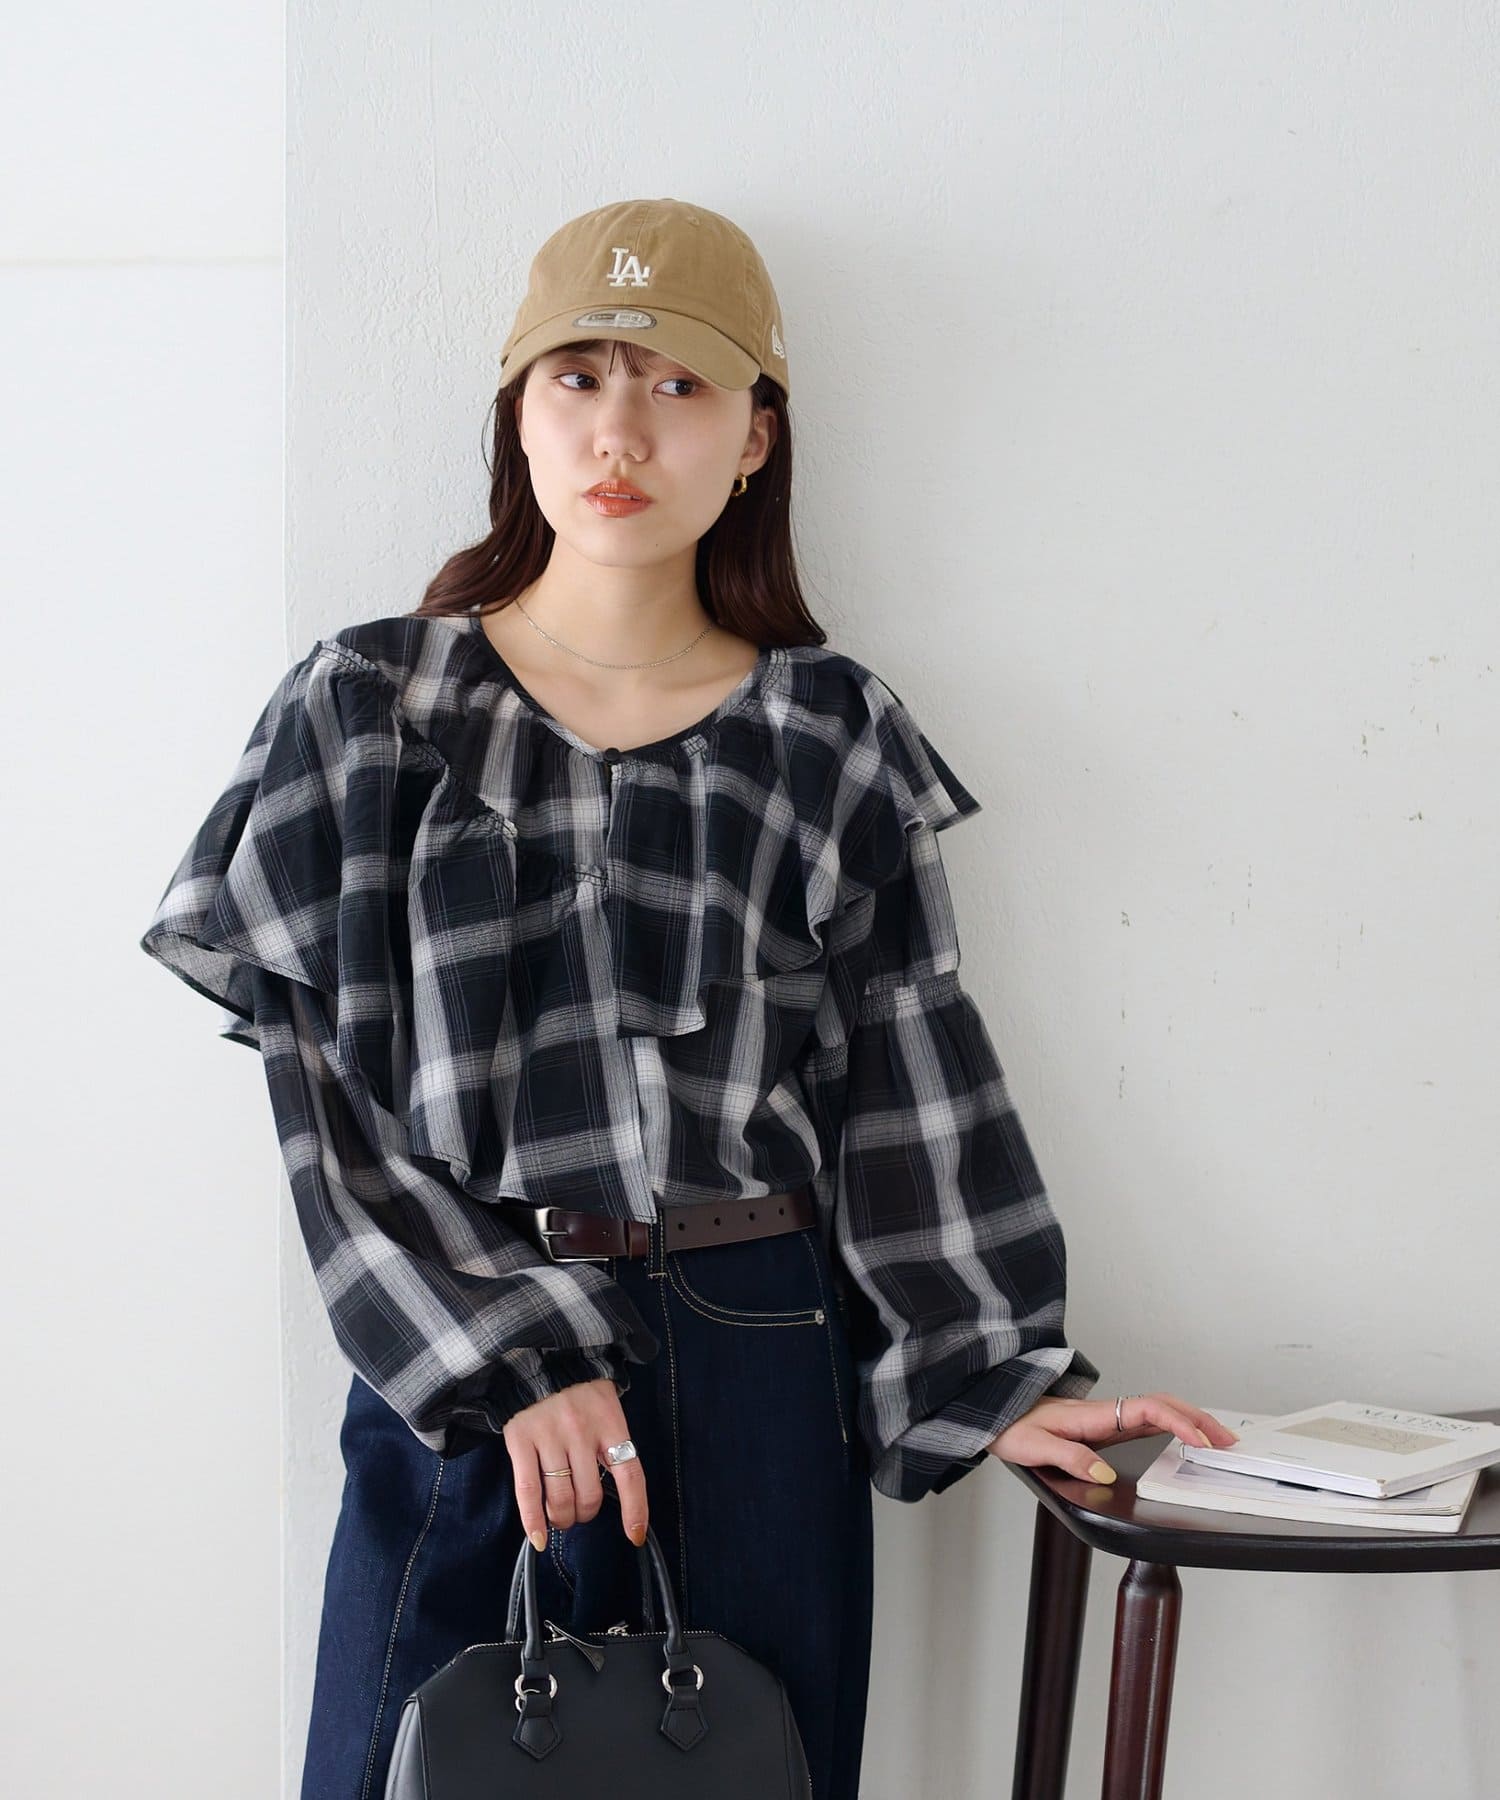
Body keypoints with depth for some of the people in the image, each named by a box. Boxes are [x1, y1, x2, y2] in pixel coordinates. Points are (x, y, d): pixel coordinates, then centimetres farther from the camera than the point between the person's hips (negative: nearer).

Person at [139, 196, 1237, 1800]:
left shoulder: (833, 738, 5)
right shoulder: (366, 710, 3)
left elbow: (908, 1091, 4)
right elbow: (329, 1089, -3)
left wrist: (997, 1385, -2)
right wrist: (504, 1355, -11)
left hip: (759, 1368, 1)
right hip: (449, 1365, 0)